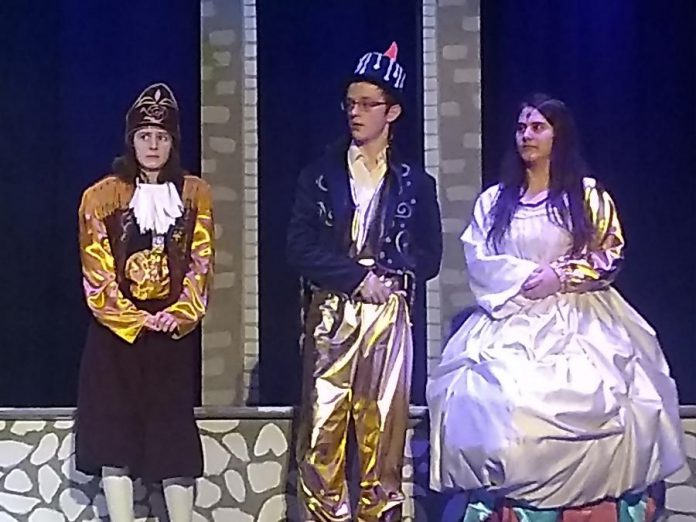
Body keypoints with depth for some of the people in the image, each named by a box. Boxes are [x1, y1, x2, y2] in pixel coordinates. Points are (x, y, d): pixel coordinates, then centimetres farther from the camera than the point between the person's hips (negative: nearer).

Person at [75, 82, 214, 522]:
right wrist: (132, 317, -13)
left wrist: (178, 315, -12)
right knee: (115, 432, -3)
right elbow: (97, 271, -3)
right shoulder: (101, 196, 2)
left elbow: (201, 264, 2)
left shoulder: (195, 194, 6)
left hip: (175, 333, 1)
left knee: (175, 431, 1)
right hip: (117, 332, -1)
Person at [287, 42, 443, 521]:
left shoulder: (415, 183, 9)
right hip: (331, 315, 0)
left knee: (384, 430, 1)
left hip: (388, 316, 0)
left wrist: (389, 276, -12)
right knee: (323, 429, -3)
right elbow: (301, 248, -1)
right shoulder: (320, 176, 8)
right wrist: (358, 278, -11)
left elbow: (429, 257, 6)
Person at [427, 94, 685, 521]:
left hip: (577, 324, -1)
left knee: (588, 408, -16)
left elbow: (609, 257, 1)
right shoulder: (494, 200, 15)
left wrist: (560, 277, -12)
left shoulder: (588, 195, 9)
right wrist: (525, 278, -11)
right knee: (500, 408, -16)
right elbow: (479, 262, 4)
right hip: (511, 326, 2)